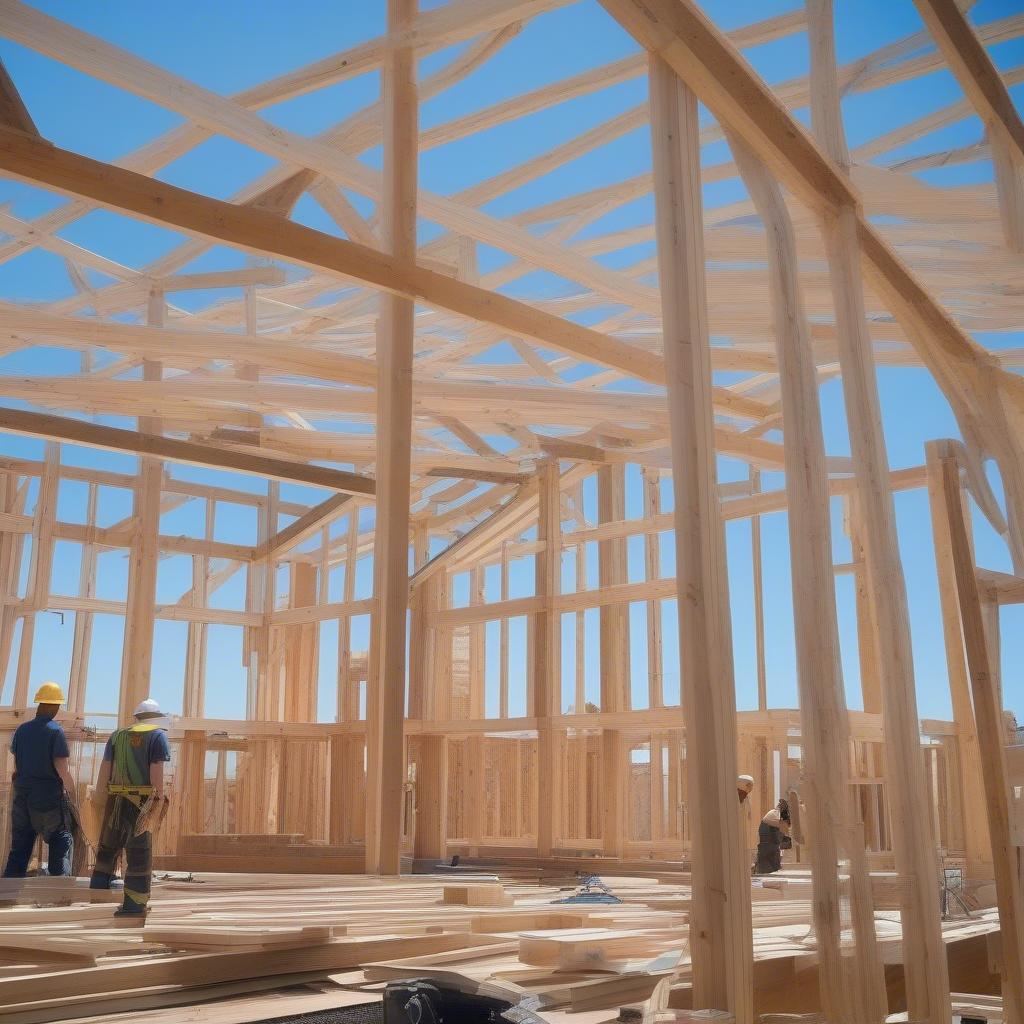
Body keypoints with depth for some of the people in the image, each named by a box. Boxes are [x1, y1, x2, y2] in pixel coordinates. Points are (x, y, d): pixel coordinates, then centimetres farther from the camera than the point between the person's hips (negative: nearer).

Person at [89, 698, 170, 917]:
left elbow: (105, 768, 10)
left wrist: (98, 795, 15)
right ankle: (134, 905, 2)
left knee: (107, 848, 16)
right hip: (141, 802, -5)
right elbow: (157, 770, -9)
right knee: (139, 854, 1)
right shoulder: (157, 735, 0)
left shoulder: (117, 735, 14)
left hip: (115, 800, 5)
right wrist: (159, 799, -9)